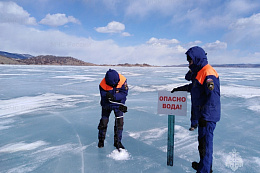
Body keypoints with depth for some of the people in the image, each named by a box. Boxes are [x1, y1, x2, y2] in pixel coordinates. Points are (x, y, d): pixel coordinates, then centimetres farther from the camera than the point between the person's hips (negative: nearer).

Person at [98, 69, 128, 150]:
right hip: (107, 104, -1)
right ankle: (101, 140, 26)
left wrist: (113, 96, -37)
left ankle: (117, 142, 11)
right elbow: (104, 96, -22)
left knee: (119, 122, -5)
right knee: (103, 121, 3)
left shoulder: (122, 80, -23)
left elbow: (124, 93, -21)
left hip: (119, 103, 1)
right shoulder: (103, 84, -26)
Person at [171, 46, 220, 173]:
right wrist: (180, 89, 34)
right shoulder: (200, 72, 14)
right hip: (203, 115, 10)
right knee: (203, 140, 19)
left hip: (208, 117, -10)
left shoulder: (208, 74, -19)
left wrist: (204, 115, -25)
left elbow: (213, 97, -26)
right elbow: (194, 86, 32)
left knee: (205, 142, -2)